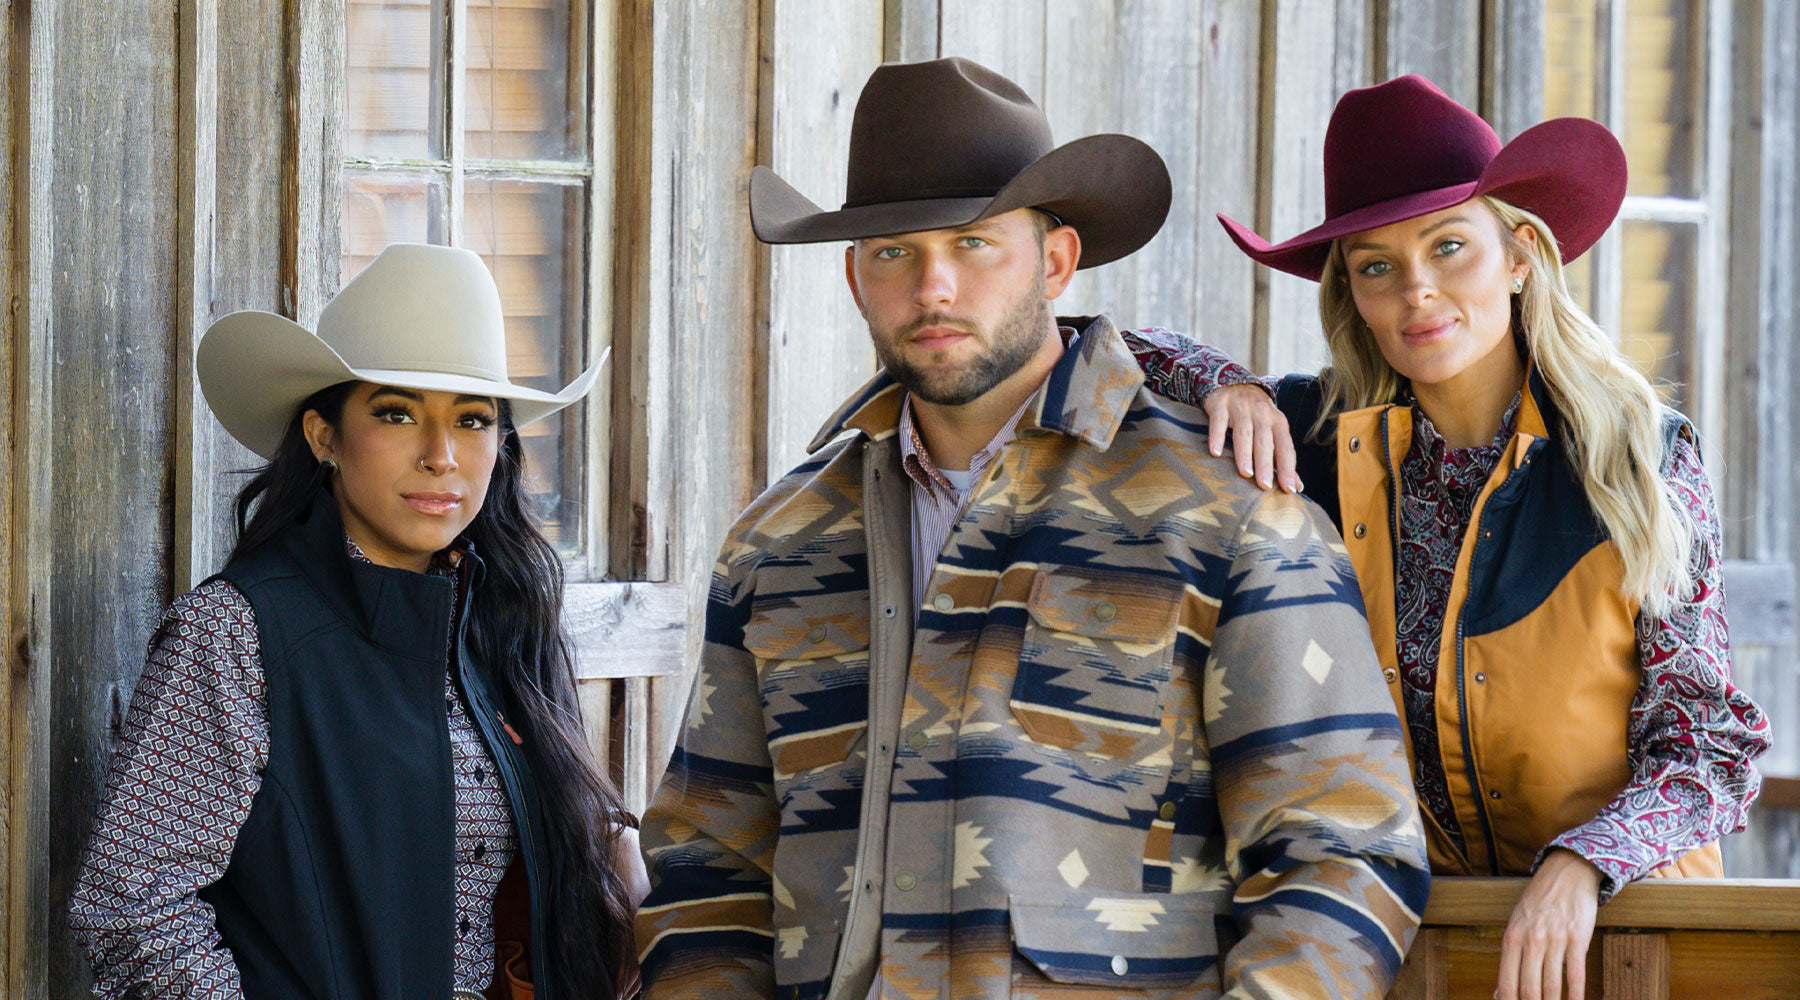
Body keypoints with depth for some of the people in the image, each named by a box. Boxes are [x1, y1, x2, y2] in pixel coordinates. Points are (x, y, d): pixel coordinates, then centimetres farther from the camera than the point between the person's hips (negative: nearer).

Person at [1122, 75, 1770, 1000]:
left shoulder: (1640, 457, 0)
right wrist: (1226, 388, -9)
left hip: (1613, 923, -2)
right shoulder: (1321, 445, 4)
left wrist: (1579, 867, -17)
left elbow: (1709, 746, -1)